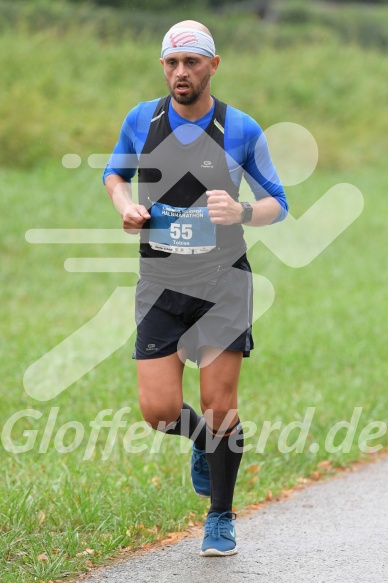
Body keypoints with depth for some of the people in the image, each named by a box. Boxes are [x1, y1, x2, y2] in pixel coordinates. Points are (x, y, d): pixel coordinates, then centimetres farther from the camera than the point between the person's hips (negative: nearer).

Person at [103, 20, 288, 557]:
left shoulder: (241, 130, -6)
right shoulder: (141, 120, 0)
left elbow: (277, 204, 3)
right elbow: (114, 172, 19)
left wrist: (241, 212, -19)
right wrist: (125, 205, -3)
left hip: (223, 282, -2)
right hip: (160, 285, 2)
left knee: (219, 407, -2)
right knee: (159, 411, -7)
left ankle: (221, 519, 19)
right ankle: (205, 440, 29)